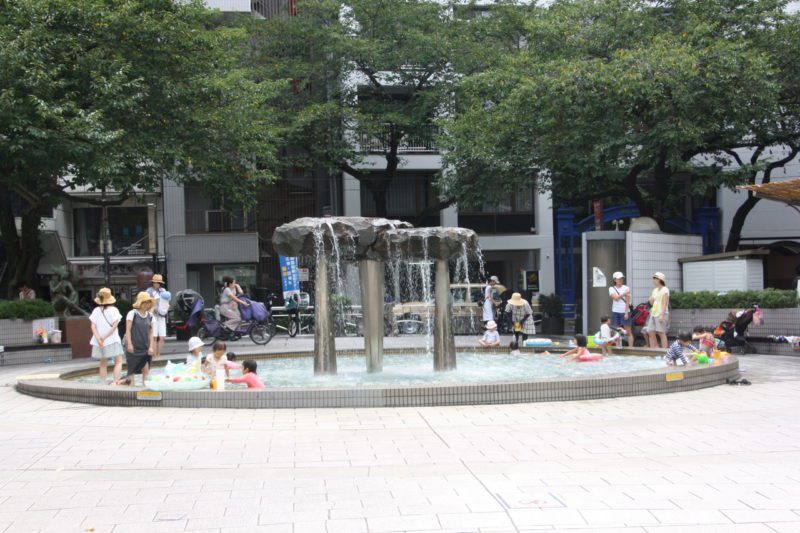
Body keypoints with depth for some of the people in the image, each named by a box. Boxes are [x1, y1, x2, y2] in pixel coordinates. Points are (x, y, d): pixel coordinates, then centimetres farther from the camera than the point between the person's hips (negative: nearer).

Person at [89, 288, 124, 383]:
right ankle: (116, 381, -14)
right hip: (112, 340, -4)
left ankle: (103, 383, 13)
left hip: (99, 342, 4)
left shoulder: (96, 311, 3)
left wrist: (99, 339, -11)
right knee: (118, 361, 0)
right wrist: (104, 337, -12)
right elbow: (114, 326, -14)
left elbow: (93, 326, -4)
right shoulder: (113, 310, -6)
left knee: (103, 364, 14)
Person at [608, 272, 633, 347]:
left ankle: (630, 347, -5)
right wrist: (624, 294, -19)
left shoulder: (626, 288, 2)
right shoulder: (611, 289, 7)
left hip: (625, 312, -2)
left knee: (628, 331, -3)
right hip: (615, 312, 2)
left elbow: (627, 302, -3)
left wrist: (626, 313, -11)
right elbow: (616, 298, -9)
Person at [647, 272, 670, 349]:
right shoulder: (655, 290, 18)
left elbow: (665, 304, -12)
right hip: (653, 314, 8)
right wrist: (651, 299, 0)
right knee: (650, 333, 4)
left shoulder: (665, 290, -6)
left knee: (661, 333, -7)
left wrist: (662, 315, -20)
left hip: (661, 314, -8)